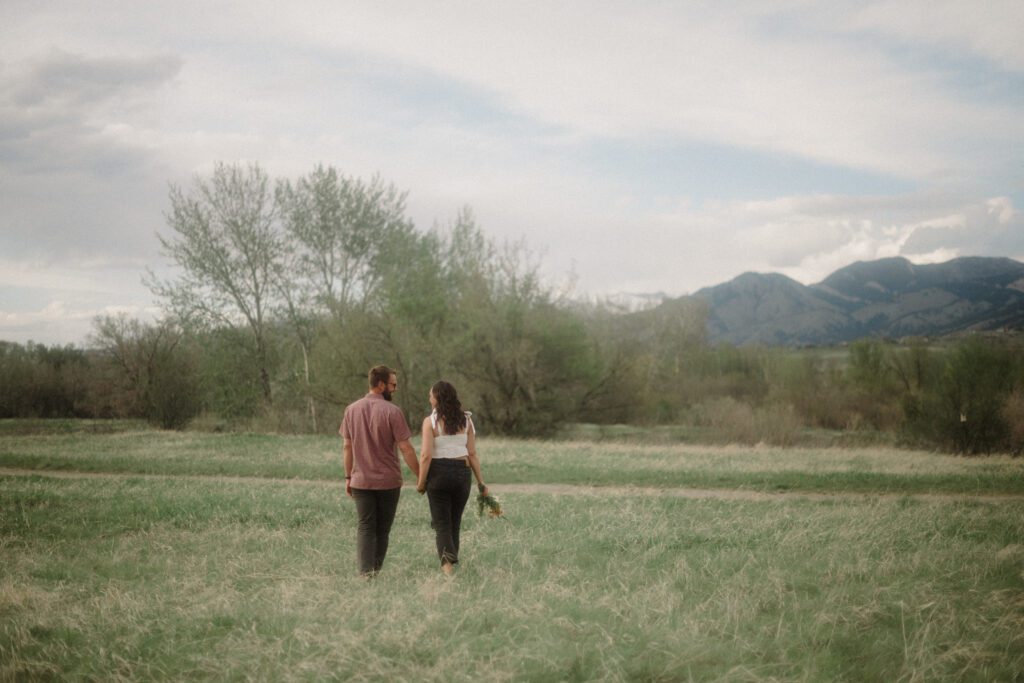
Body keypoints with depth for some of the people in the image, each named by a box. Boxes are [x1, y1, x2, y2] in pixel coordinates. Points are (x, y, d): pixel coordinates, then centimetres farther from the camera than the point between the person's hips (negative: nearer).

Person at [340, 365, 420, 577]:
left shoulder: (352, 410, 3)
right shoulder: (392, 411, -11)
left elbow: (347, 446, 7)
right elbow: (405, 448, -12)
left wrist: (348, 477, 14)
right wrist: (420, 476, -6)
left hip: (361, 480, 3)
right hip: (388, 480, -3)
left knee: (365, 527, 3)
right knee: (382, 529, 10)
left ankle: (365, 571, -9)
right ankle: (376, 569, 12)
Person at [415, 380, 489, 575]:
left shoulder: (430, 421, -7)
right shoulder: (466, 420, 4)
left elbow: (426, 455, -13)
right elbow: (472, 454, 2)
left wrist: (421, 482, -4)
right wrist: (480, 481, 7)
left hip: (438, 473, -3)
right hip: (462, 472, 3)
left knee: (441, 523, 3)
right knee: (455, 522, 17)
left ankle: (448, 563, -16)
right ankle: (451, 562, 24)